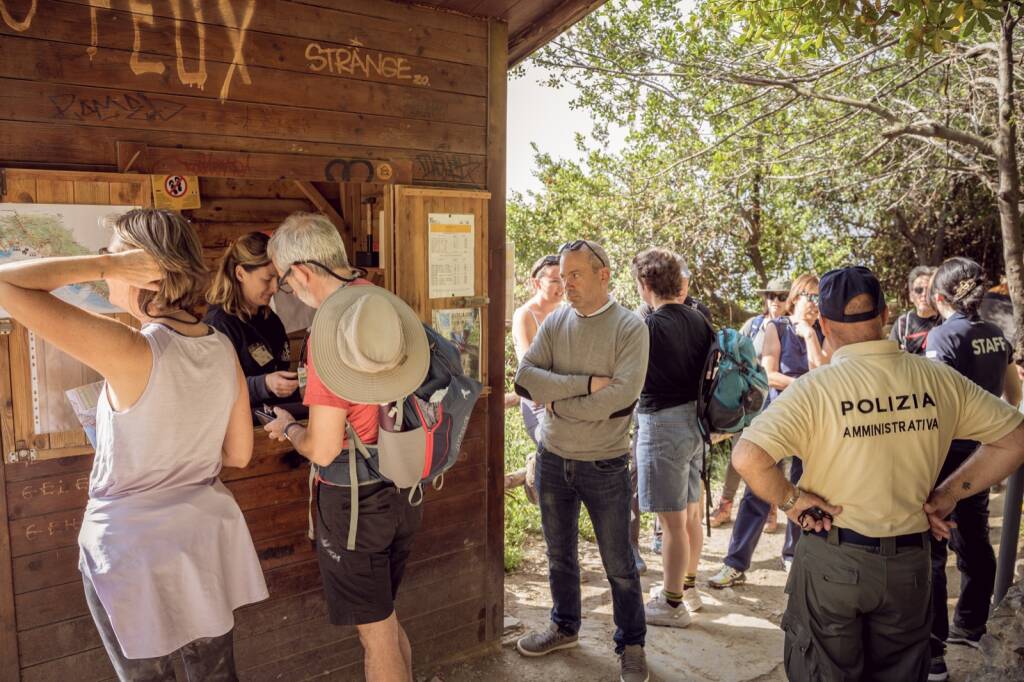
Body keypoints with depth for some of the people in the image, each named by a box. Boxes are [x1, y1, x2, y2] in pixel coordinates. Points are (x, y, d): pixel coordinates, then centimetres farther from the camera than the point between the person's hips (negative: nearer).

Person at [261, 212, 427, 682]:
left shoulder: (329, 329, -23)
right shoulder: (387, 305, -2)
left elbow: (322, 451, -20)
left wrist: (288, 429, -1)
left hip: (354, 499, -7)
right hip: (403, 489, 7)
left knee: (374, 630, 11)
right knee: (384, 619, 24)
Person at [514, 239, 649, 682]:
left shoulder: (630, 327, -12)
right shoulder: (555, 322, 1)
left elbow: (621, 397, -24)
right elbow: (525, 378, -12)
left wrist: (557, 402, -15)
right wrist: (585, 384, -21)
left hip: (605, 466, -4)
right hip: (553, 459, 4)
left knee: (619, 565, 10)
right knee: (559, 555, 20)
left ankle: (631, 644, 32)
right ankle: (565, 627, 42)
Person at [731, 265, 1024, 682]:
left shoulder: (815, 388, -18)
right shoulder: (941, 380, -6)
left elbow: (747, 459, -28)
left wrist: (789, 501, -11)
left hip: (833, 560, -3)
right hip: (910, 562, 4)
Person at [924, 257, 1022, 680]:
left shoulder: (944, 334, -16)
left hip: (947, 454, -8)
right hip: (982, 453, 8)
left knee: (930, 549, -1)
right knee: (974, 541, 20)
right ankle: (970, 627, 36)